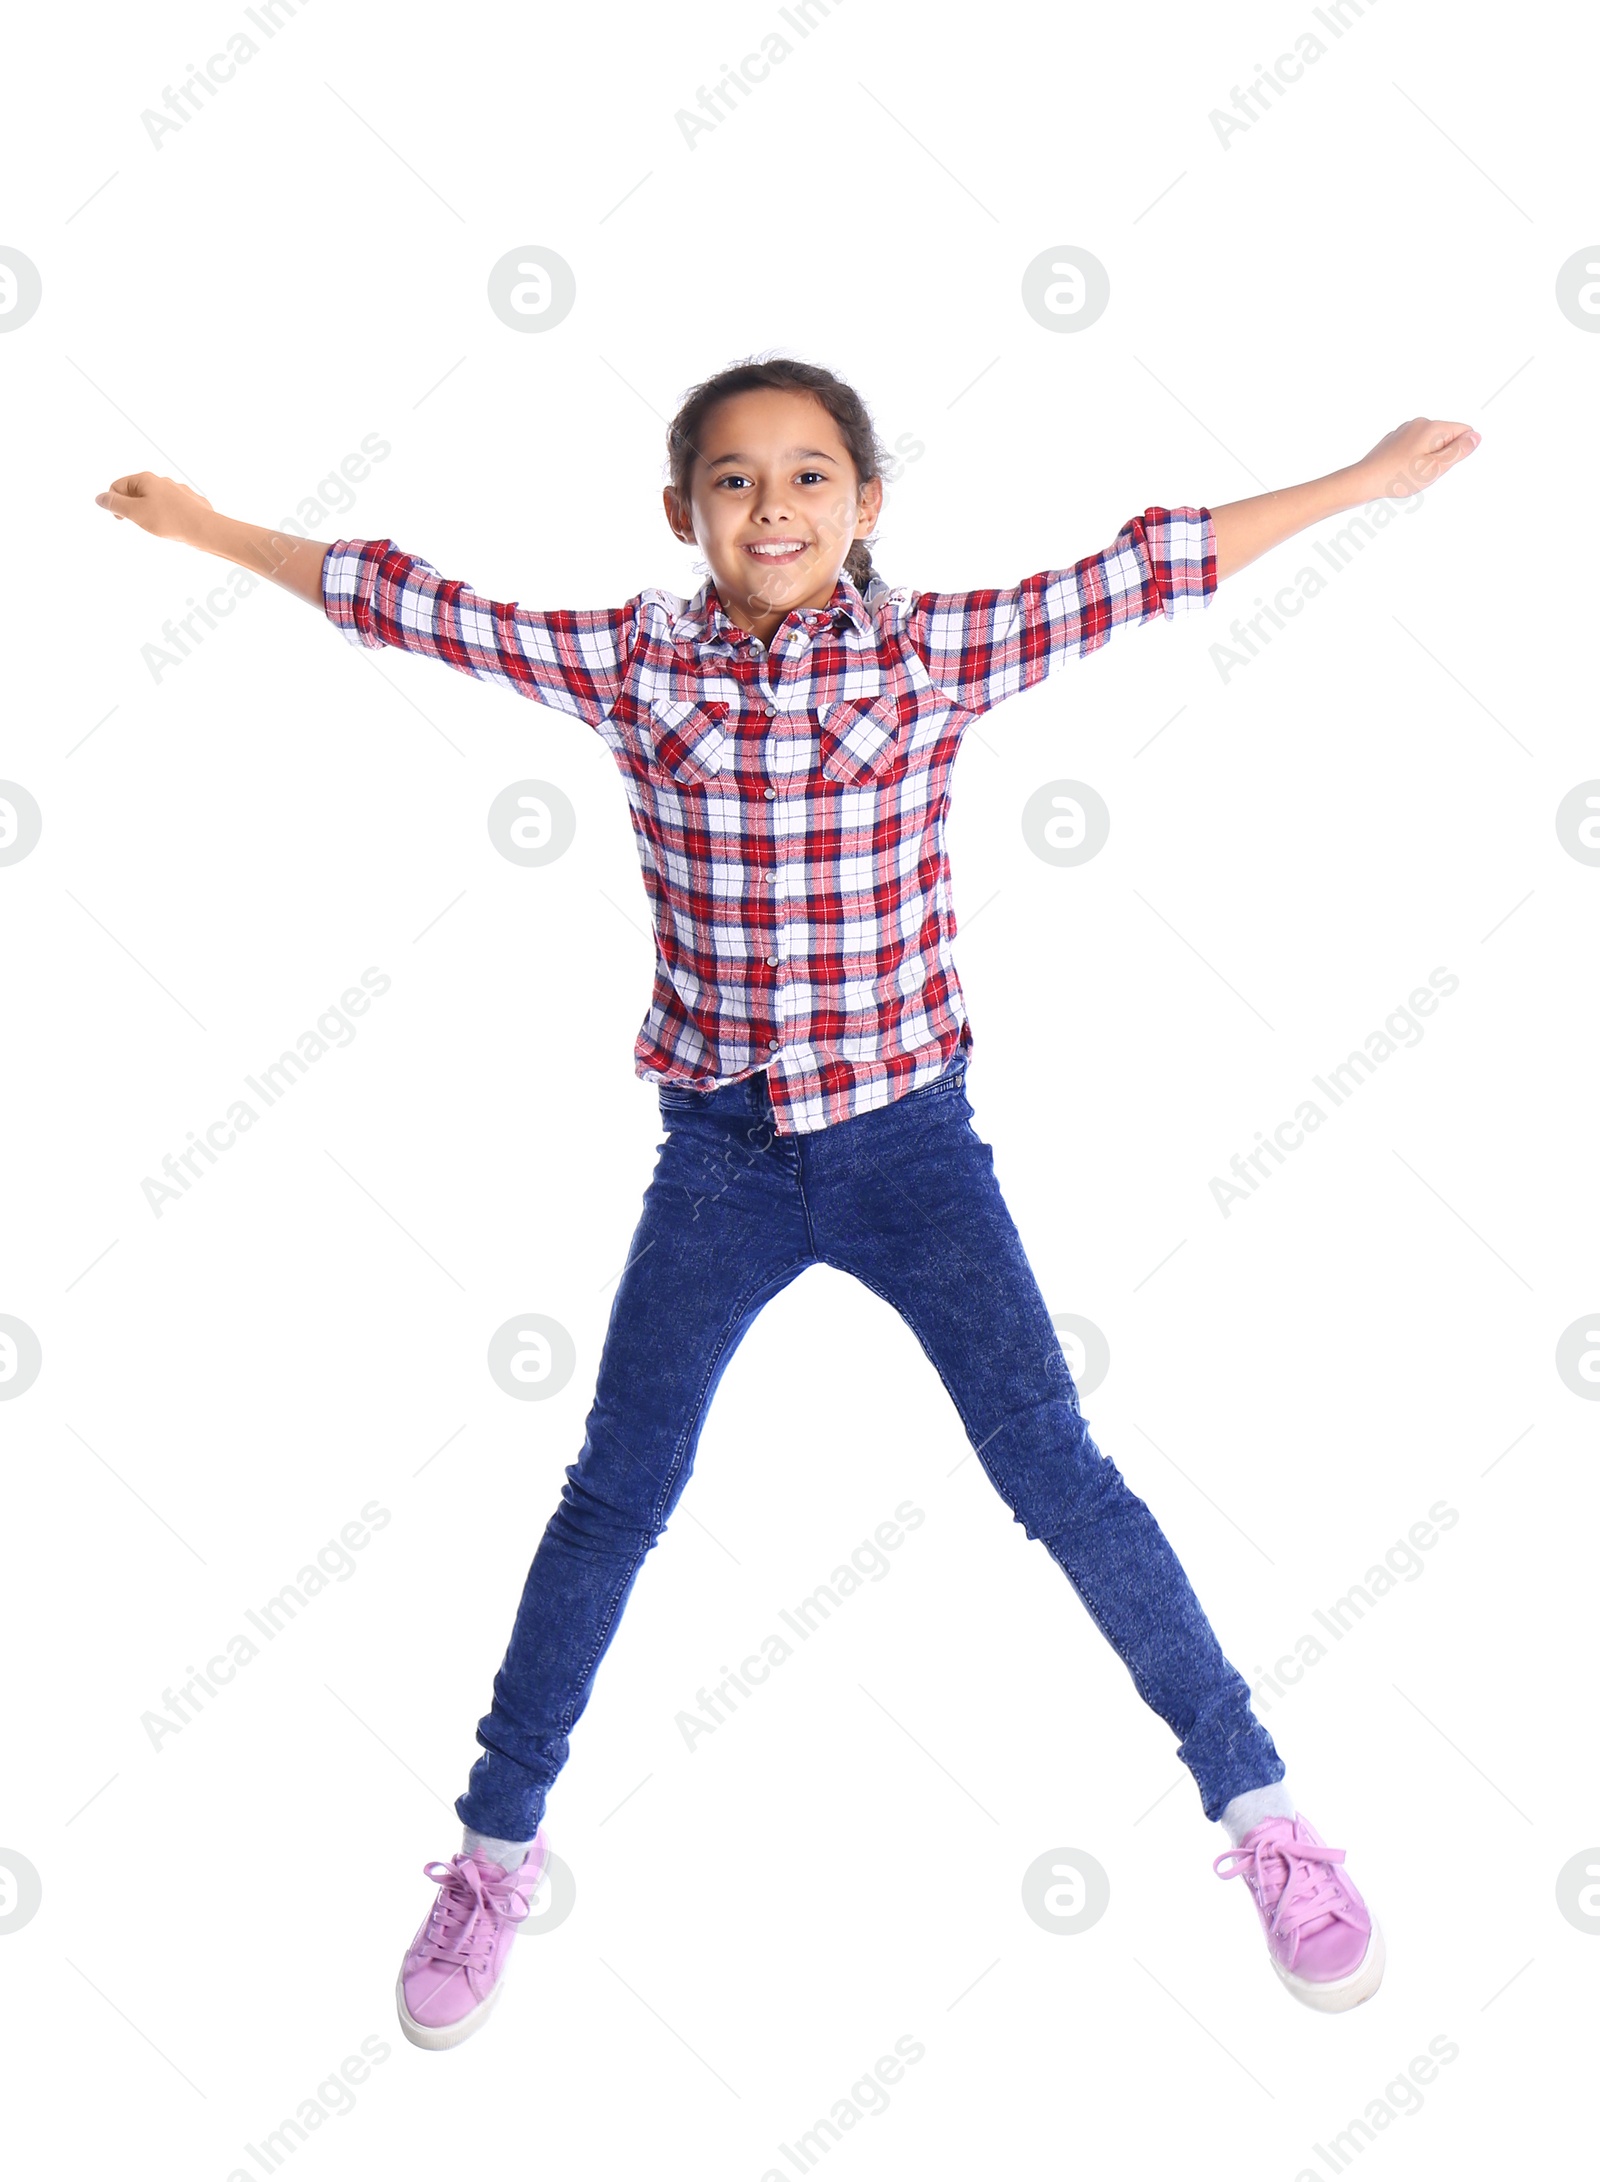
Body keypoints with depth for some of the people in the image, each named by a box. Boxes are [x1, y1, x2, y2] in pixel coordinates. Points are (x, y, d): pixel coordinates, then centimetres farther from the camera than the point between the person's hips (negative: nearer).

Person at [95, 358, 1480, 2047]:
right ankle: (497, 1844, 24)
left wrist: (1361, 481, -1)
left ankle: (1256, 1803, 12)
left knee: (1054, 1469, -3)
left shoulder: (938, 650, -5)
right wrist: (211, 529, 15)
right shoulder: (629, 665, -1)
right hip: (720, 1155, 2)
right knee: (612, 1494, 8)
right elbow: (410, 606, 8)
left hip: (910, 1143, -1)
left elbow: (1142, 574, -3)